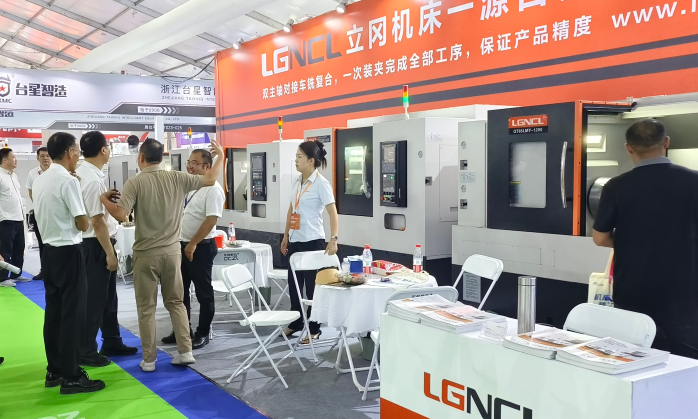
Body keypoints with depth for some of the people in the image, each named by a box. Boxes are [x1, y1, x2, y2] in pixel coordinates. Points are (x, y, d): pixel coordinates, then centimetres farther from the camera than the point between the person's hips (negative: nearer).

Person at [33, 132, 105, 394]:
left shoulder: (39, 181, 10)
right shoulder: (69, 181, -16)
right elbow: (83, 224, -17)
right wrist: (85, 216, 4)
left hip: (49, 250, 9)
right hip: (69, 252, -8)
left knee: (53, 311, 13)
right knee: (72, 314, -3)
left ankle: (55, 370, 22)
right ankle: (71, 376, 2)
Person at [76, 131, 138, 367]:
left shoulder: (84, 173, 7)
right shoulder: (93, 180, -23)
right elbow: (97, 222, -23)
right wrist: (110, 253, -19)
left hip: (97, 244, 10)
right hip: (96, 245, -10)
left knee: (108, 297, 19)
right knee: (94, 300, 1)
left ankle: (111, 342, 32)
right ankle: (86, 352, 13)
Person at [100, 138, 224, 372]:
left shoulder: (135, 183, -10)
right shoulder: (177, 179, -1)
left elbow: (121, 216, -18)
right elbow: (210, 180, 4)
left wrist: (104, 199, 0)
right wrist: (220, 155, 18)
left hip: (146, 254, -3)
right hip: (172, 251, 3)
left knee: (146, 308, 7)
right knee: (175, 302, 15)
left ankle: (149, 359, 12)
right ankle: (185, 352, 12)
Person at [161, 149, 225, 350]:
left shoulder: (213, 189, -15)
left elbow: (211, 220, -22)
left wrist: (193, 244, -21)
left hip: (201, 247, -8)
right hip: (181, 245, 9)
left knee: (203, 292, 3)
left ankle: (203, 334, 14)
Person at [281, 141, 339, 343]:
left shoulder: (321, 183, -13)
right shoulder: (297, 181, 10)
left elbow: (333, 213, -18)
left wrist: (333, 239, -28)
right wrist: (286, 236, 18)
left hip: (312, 241, -7)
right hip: (295, 240, 8)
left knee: (312, 285, 1)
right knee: (294, 283, 15)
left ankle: (314, 329, 13)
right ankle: (296, 322, 30)